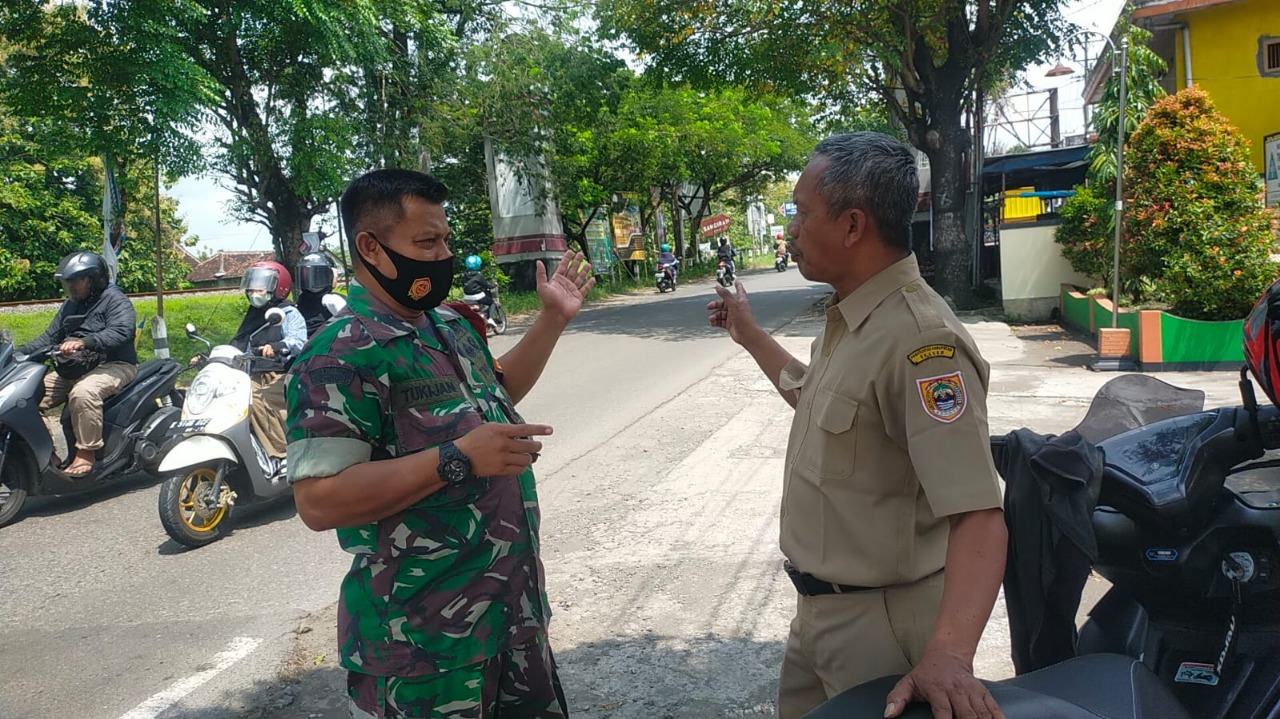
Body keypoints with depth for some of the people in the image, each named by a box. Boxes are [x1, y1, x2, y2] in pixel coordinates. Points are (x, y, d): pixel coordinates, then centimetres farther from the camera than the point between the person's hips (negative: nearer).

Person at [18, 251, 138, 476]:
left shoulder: (115, 300, -7)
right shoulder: (71, 305, 20)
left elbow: (121, 331, -25)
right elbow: (49, 337, 20)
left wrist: (83, 342, -39)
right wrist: (19, 353, 3)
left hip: (113, 365, -9)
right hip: (74, 370, 9)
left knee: (83, 392, -38)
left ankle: (86, 451, -27)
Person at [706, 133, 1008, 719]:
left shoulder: (920, 339, -27)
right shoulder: (848, 319, 4)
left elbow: (979, 516, -34)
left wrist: (948, 653, -47)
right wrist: (749, 334, 29)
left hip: (882, 622, -9)